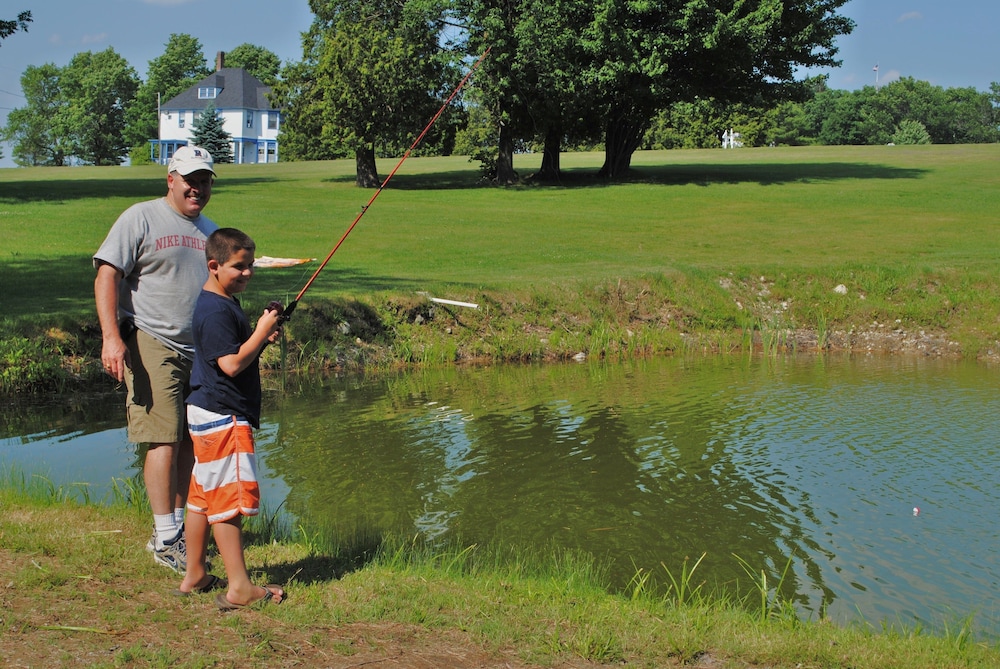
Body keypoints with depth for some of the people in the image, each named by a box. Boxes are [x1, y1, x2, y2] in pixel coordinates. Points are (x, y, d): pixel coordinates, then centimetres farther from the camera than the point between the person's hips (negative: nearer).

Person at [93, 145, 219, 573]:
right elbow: (107, 275, -9)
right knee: (163, 440, -10)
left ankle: (179, 525, 18)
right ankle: (165, 540, -5)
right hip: (153, 346, -6)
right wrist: (111, 337, -20)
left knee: (192, 441, 7)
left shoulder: (210, 231, 18)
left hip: (202, 351, 7)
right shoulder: (140, 219, -3)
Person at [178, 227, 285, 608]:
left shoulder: (225, 303, 15)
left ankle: (194, 575, 23)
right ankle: (239, 588, -9)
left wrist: (263, 338, 7)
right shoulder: (215, 310, -18)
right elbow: (232, 364, -23)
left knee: (203, 495, 15)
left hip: (209, 414, 11)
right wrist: (261, 332, -16)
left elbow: (239, 353, 24)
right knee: (229, 499, -10)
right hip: (222, 417, -11)